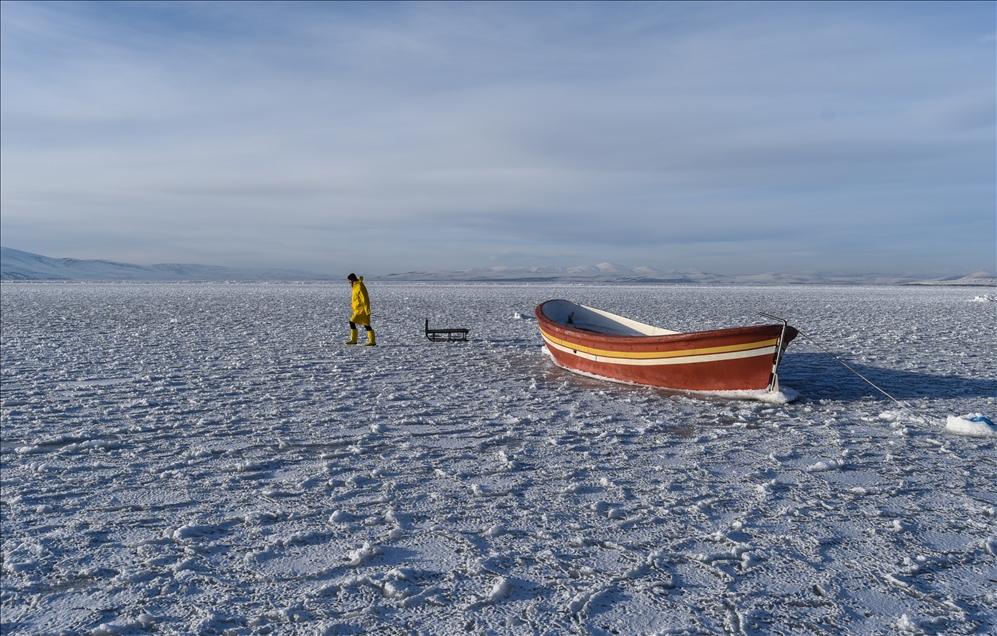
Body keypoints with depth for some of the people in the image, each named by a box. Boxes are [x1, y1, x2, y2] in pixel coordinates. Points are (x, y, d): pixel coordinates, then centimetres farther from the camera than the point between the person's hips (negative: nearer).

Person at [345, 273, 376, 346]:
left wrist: (367, 310, -22)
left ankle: (353, 340, -4)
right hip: (359, 309, 10)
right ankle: (372, 341, 6)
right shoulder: (356, 286, 15)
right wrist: (354, 308, 23)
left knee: (352, 322, -10)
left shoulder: (359, 287, -15)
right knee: (366, 325, 7)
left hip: (361, 309, -10)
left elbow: (365, 299, -20)